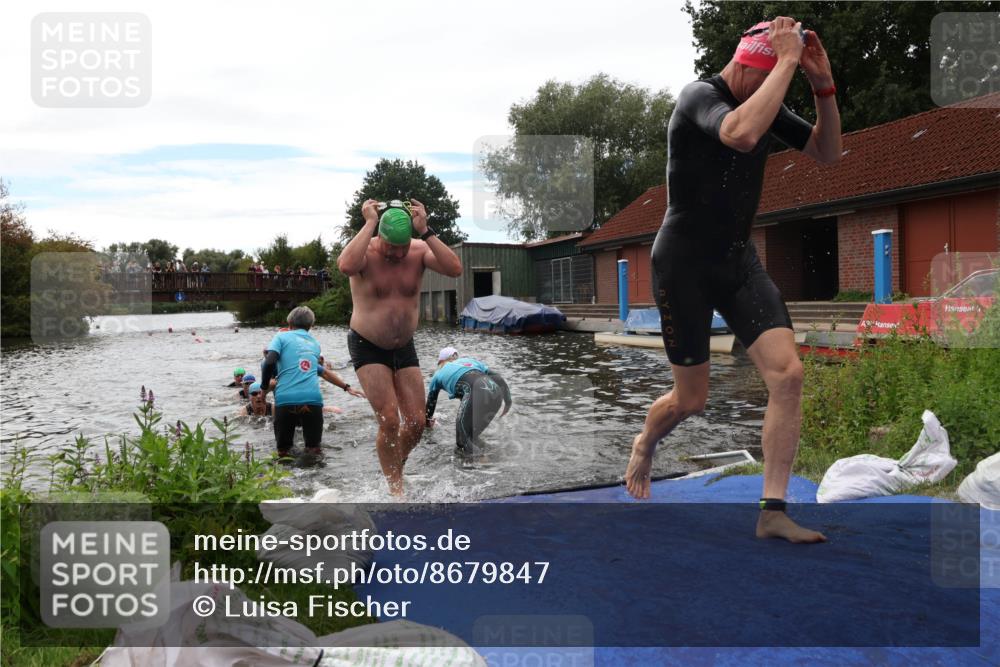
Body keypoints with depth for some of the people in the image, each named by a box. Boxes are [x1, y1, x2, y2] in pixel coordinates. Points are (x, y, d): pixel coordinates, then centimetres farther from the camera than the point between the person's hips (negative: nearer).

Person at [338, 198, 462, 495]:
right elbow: (346, 266, -41)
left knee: (416, 423, 3)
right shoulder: (365, 252, -16)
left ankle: (393, 468, 31)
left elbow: (455, 269, -26)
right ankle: (396, 490, 4)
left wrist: (425, 232, -28)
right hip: (367, 347, -4)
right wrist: (369, 223, -32)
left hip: (404, 348, 4)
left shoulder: (420, 250, -8)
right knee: (389, 420, -12)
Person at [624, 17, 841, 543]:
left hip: (739, 261, 6)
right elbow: (742, 135, -37)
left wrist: (823, 87, -3)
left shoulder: (765, 104, 8)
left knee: (787, 373, -11)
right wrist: (788, 60, -26)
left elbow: (828, 154, 10)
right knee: (691, 399, 4)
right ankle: (644, 445, 39)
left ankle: (773, 512, -3)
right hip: (684, 264, -6)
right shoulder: (699, 96, -15)